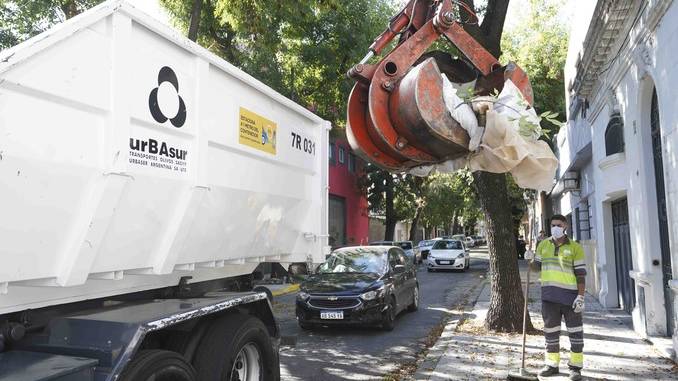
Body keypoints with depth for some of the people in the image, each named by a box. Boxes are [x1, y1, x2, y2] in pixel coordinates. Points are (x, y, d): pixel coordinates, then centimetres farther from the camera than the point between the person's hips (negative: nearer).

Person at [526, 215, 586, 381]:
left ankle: (575, 367, 17)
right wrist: (531, 260, -6)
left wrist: (581, 296, -11)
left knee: (575, 332, 5)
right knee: (550, 332, 11)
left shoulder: (575, 247, -2)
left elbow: (581, 274, -5)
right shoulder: (543, 245, 9)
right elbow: (537, 267, 15)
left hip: (570, 296, -3)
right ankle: (552, 365, 23)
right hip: (549, 296, 3)